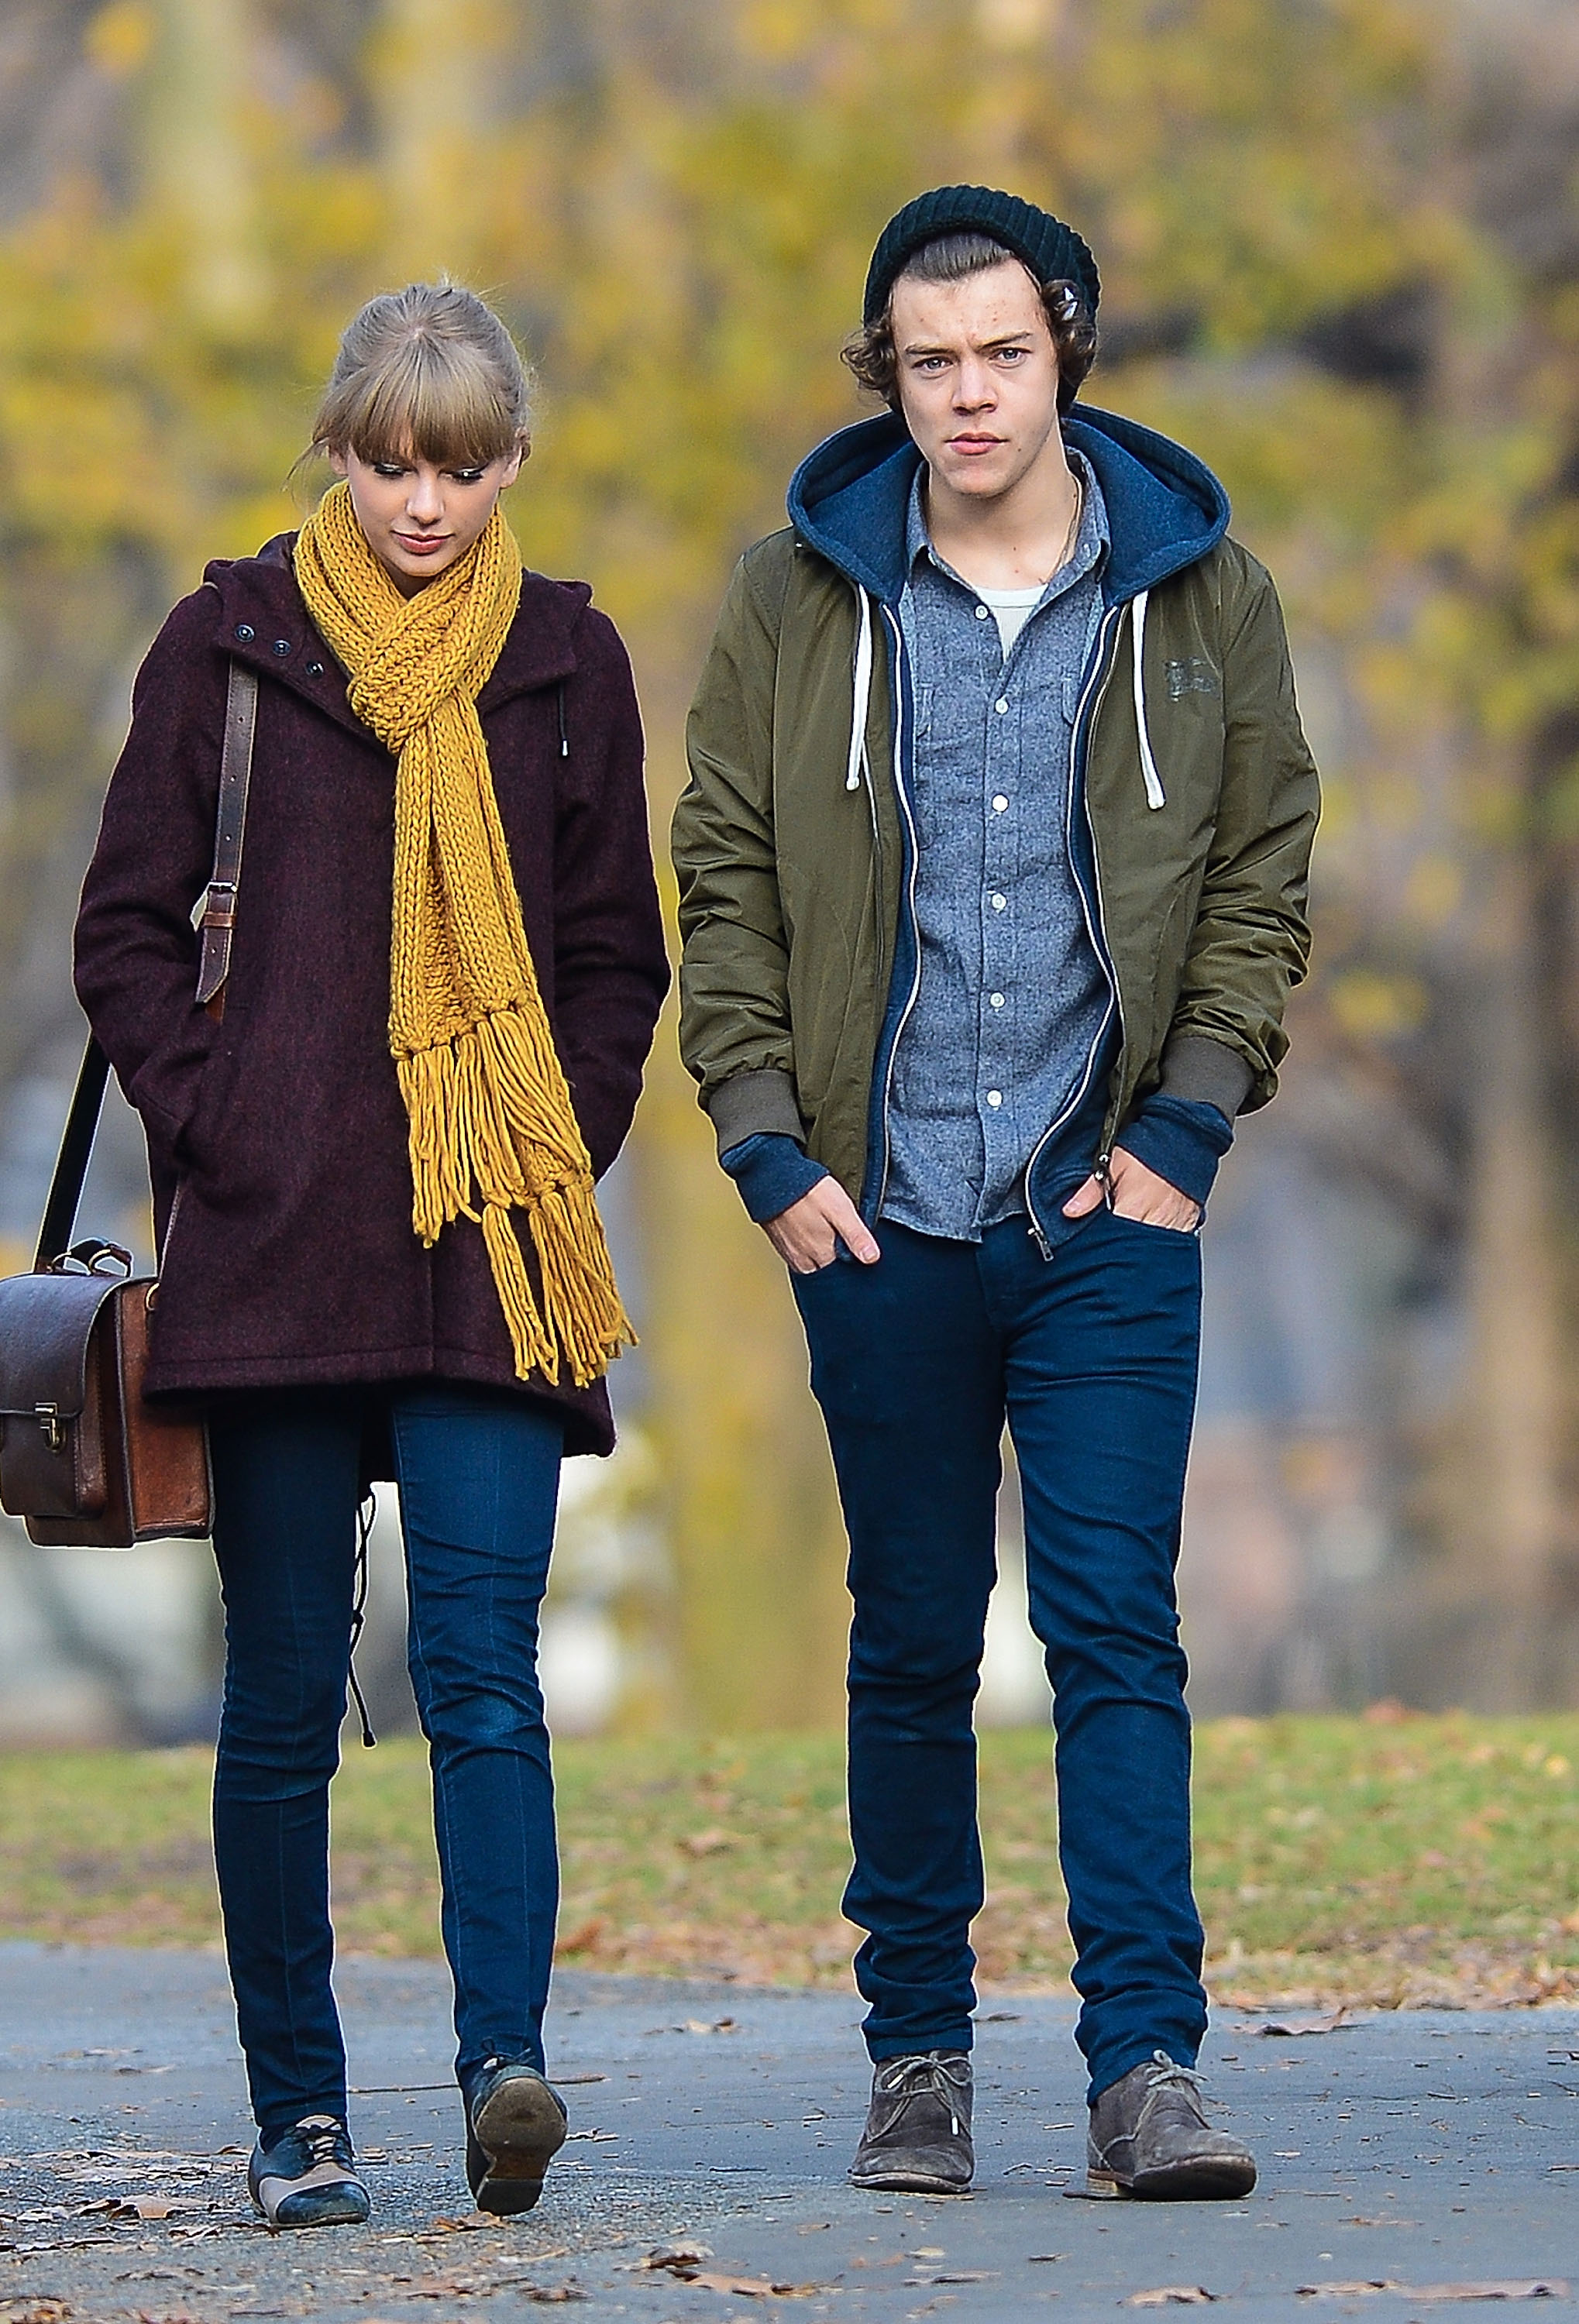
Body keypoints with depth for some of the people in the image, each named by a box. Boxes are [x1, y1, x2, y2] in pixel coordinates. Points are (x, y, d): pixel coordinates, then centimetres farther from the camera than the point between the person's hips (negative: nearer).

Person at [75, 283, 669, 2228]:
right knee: (284, 1691, 3)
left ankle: (504, 2057, -21)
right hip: (274, 1247, 0)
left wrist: (565, 1156, 4)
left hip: (494, 1262, 1)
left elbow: (618, 957, 16)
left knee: (480, 1669, -12)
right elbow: (127, 927, 7)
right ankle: (298, 2114, 10)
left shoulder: (567, 664, 11)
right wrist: (205, 1131, -3)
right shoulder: (233, 643, 6)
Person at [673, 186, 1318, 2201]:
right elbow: (725, 882, 7)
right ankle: (918, 2053, 16)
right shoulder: (798, 596, 3)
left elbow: (1260, 877, 9)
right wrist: (769, 1146, -2)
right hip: (881, 1210, 1)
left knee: (1117, 1625, -8)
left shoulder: (1199, 595, 4)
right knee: (912, 1643, 7)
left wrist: (1185, 1128, 0)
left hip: (1109, 1208, -1)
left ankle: (1145, 2066, -10)